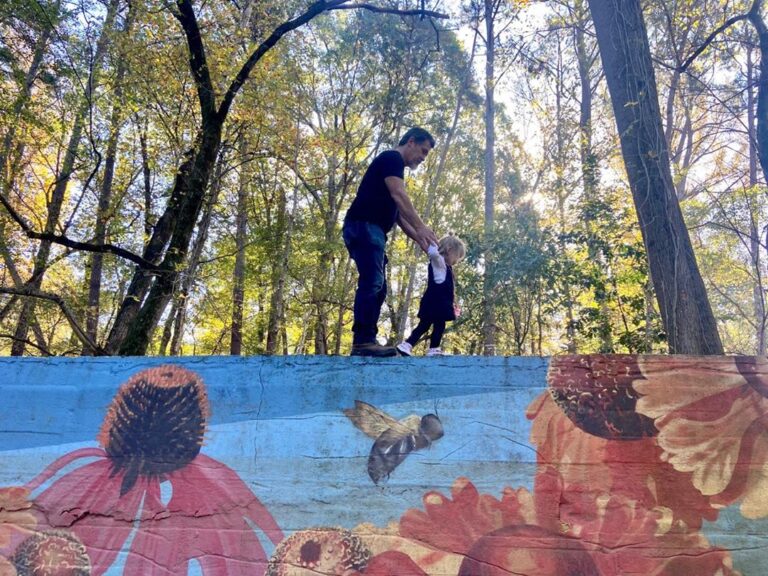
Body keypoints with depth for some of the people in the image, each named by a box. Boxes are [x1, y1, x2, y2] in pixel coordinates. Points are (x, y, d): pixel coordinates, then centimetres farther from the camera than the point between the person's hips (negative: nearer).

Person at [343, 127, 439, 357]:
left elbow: (397, 214, 27)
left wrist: (420, 240, 19)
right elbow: (399, 195, -16)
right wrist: (422, 228, -18)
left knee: (377, 287, 7)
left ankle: (365, 342, 5)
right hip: (364, 227, -11)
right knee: (371, 283, -19)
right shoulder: (392, 158, -2)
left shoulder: (394, 167, 28)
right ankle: (364, 340, -24)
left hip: (371, 231, 11)